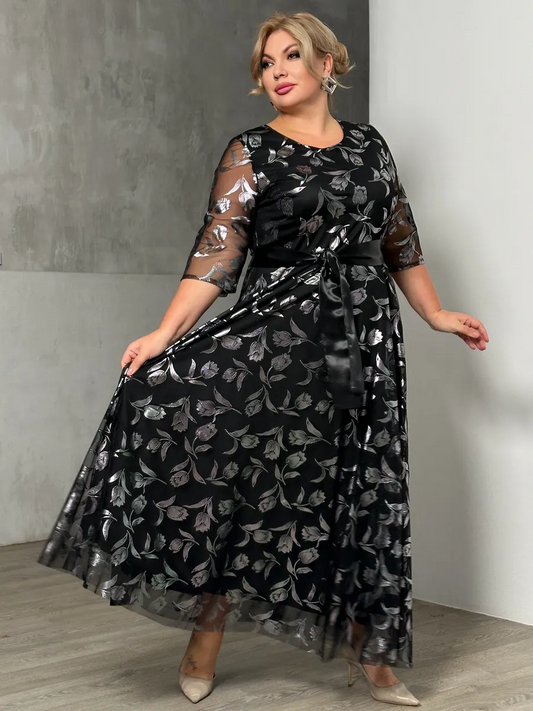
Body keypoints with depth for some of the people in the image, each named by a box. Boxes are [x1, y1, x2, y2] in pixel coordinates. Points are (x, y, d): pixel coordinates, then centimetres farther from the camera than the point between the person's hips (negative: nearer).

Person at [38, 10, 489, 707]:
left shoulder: (368, 145, 12)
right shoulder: (252, 152, 0)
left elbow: (401, 241, 20)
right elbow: (218, 251, -10)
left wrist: (437, 314, 21)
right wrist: (166, 333, -21)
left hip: (365, 337, 4)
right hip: (278, 329, -3)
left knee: (364, 489, 5)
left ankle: (370, 653, 20)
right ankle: (204, 647, -6)